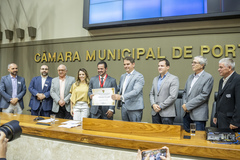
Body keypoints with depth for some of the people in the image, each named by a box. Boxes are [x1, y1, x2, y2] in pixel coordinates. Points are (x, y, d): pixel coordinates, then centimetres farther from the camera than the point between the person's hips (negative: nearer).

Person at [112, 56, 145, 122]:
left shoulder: (139, 76, -9)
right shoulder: (123, 76, 16)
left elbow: (135, 91, -21)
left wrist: (121, 97, -31)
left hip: (134, 107, -7)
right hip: (124, 106, 7)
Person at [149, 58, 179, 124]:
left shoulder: (173, 79, -5)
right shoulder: (155, 79, 16)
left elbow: (173, 96, -14)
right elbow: (151, 94, 15)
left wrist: (161, 106, -13)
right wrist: (153, 104, -3)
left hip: (167, 113, -5)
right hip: (155, 112, 6)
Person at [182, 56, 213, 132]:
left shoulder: (208, 77, -7)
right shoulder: (190, 77, 15)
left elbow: (204, 95, -15)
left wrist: (188, 105, -15)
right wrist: (184, 104, -2)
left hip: (199, 115, -6)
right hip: (187, 113, 7)